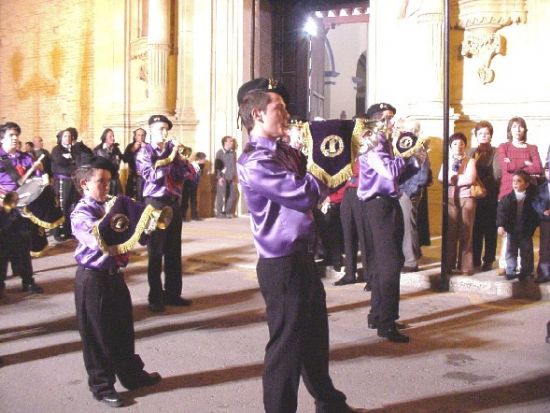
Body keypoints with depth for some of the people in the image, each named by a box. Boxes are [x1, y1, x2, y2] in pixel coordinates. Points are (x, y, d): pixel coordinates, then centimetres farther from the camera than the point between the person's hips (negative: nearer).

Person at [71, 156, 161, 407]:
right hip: (93, 279, -7)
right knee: (97, 335, 4)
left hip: (114, 274, 8)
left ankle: (132, 374, 33)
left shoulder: (109, 208, 9)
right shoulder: (80, 214, -15)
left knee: (123, 329, 18)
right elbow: (100, 241, -29)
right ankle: (101, 386, 17)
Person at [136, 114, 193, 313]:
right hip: (155, 203, -5)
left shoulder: (172, 149, 10)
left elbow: (185, 173, 4)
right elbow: (151, 176, -16)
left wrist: (180, 158, -11)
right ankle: (155, 297, 5)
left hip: (174, 203, 5)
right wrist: (170, 159, -17)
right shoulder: (144, 152, -2)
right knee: (156, 252, -1)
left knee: (174, 252, 8)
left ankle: (172, 293, 17)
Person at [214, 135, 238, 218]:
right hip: (223, 178, -5)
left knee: (233, 195, 3)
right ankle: (219, 213, 4)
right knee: (221, 195, -5)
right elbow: (216, 166, -5)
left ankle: (228, 212, 14)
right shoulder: (220, 152, -2)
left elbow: (235, 165, 14)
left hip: (231, 178, 5)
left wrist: (235, 177, 9)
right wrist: (219, 177, -13)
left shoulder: (233, 153, 12)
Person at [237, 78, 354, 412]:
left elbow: (309, 186, 16)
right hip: (282, 265, -10)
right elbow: (306, 194, -26)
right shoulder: (255, 162, -20)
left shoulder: (283, 151, 11)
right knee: (287, 345, 3)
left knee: (316, 336, 24)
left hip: (302, 258, 10)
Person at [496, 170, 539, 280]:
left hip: (526, 231, -1)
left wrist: (533, 226, -6)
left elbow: (536, 213, 1)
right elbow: (501, 212, -10)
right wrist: (500, 225, -21)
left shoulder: (531, 198, -4)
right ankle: (511, 272, 12)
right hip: (511, 231, 1)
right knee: (510, 251, 5)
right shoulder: (507, 198, -4)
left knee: (526, 252, 7)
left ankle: (526, 272, 17)